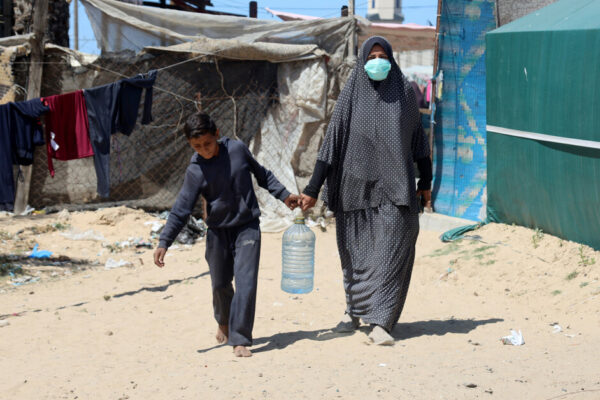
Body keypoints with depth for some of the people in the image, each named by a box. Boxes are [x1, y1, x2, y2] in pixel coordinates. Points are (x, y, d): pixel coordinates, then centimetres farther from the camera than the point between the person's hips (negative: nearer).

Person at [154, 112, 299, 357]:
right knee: (220, 283, 12)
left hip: (247, 227, -1)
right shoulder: (196, 171, -10)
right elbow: (181, 209, -9)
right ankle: (224, 323, 42)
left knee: (245, 282, -11)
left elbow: (261, 174, 10)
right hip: (218, 230, 1)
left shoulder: (237, 149, -7)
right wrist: (164, 242, -14)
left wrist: (283, 195, 10)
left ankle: (240, 339, -7)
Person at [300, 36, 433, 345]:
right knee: (356, 253, 11)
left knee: (390, 252, -9)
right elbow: (331, 142, -3)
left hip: (394, 187, 0)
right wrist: (313, 189, -7)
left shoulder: (404, 92, 3)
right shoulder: (351, 95, -1)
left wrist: (425, 181, 13)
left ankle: (379, 323, -11)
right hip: (357, 186, 0)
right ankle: (354, 310, 35)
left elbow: (418, 138, 12)